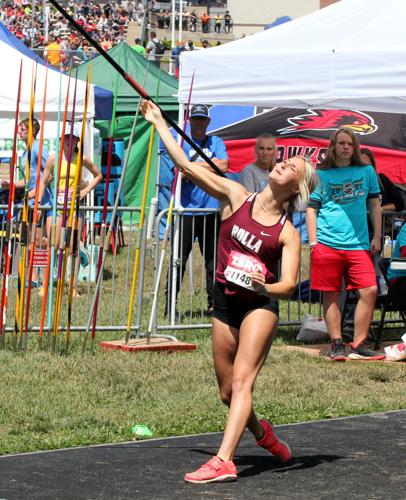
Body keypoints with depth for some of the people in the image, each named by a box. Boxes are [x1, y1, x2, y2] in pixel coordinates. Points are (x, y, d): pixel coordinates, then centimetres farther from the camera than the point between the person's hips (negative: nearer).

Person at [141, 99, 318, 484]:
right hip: (225, 303, 3)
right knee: (227, 391, 10)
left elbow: (288, 285, -12)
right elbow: (187, 167, -1)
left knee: (241, 381, -18)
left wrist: (266, 287, -34)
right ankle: (262, 434, 39)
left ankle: (223, 460, -28)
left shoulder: (287, 233, -5)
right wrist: (159, 124, -1)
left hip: (260, 305, -3)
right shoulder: (236, 196, 1)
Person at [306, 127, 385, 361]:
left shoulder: (366, 172, 10)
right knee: (331, 295, 2)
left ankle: (359, 346, 0)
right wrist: (313, 242, -2)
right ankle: (337, 345, 11)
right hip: (327, 243, -1)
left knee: (369, 291, -9)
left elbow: (375, 204, 15)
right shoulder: (322, 175, 6)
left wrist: (377, 237, 8)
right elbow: (311, 209, 6)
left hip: (358, 244, 1)